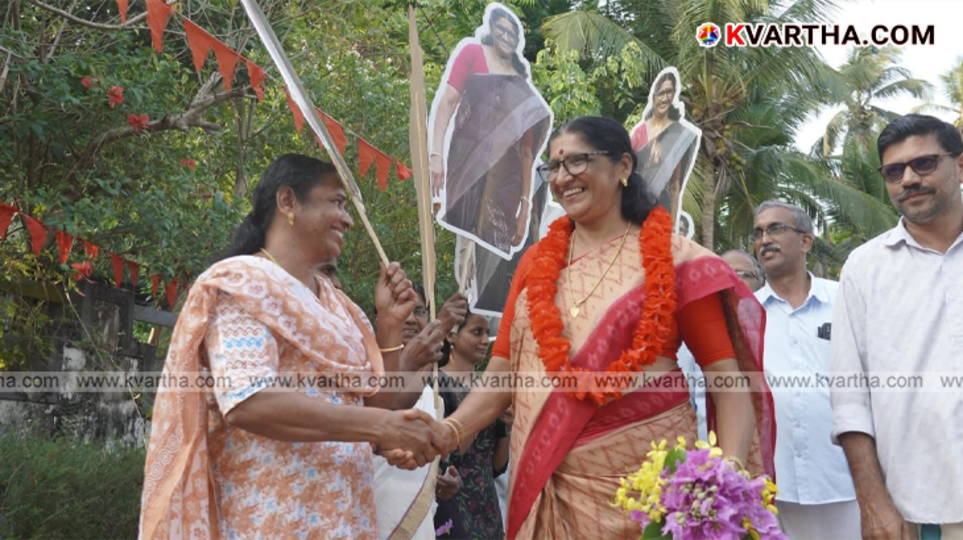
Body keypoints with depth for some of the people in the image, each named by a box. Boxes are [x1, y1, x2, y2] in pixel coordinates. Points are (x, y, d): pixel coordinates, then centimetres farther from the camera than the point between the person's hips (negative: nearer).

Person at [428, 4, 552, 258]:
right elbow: (446, 100, -3)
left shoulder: (520, 82, 17)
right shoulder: (472, 52, 9)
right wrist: (436, 153, -17)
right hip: (469, 164, -4)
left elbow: (527, 149, 15)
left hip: (506, 176, 4)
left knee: (498, 249, 0)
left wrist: (525, 203, 10)